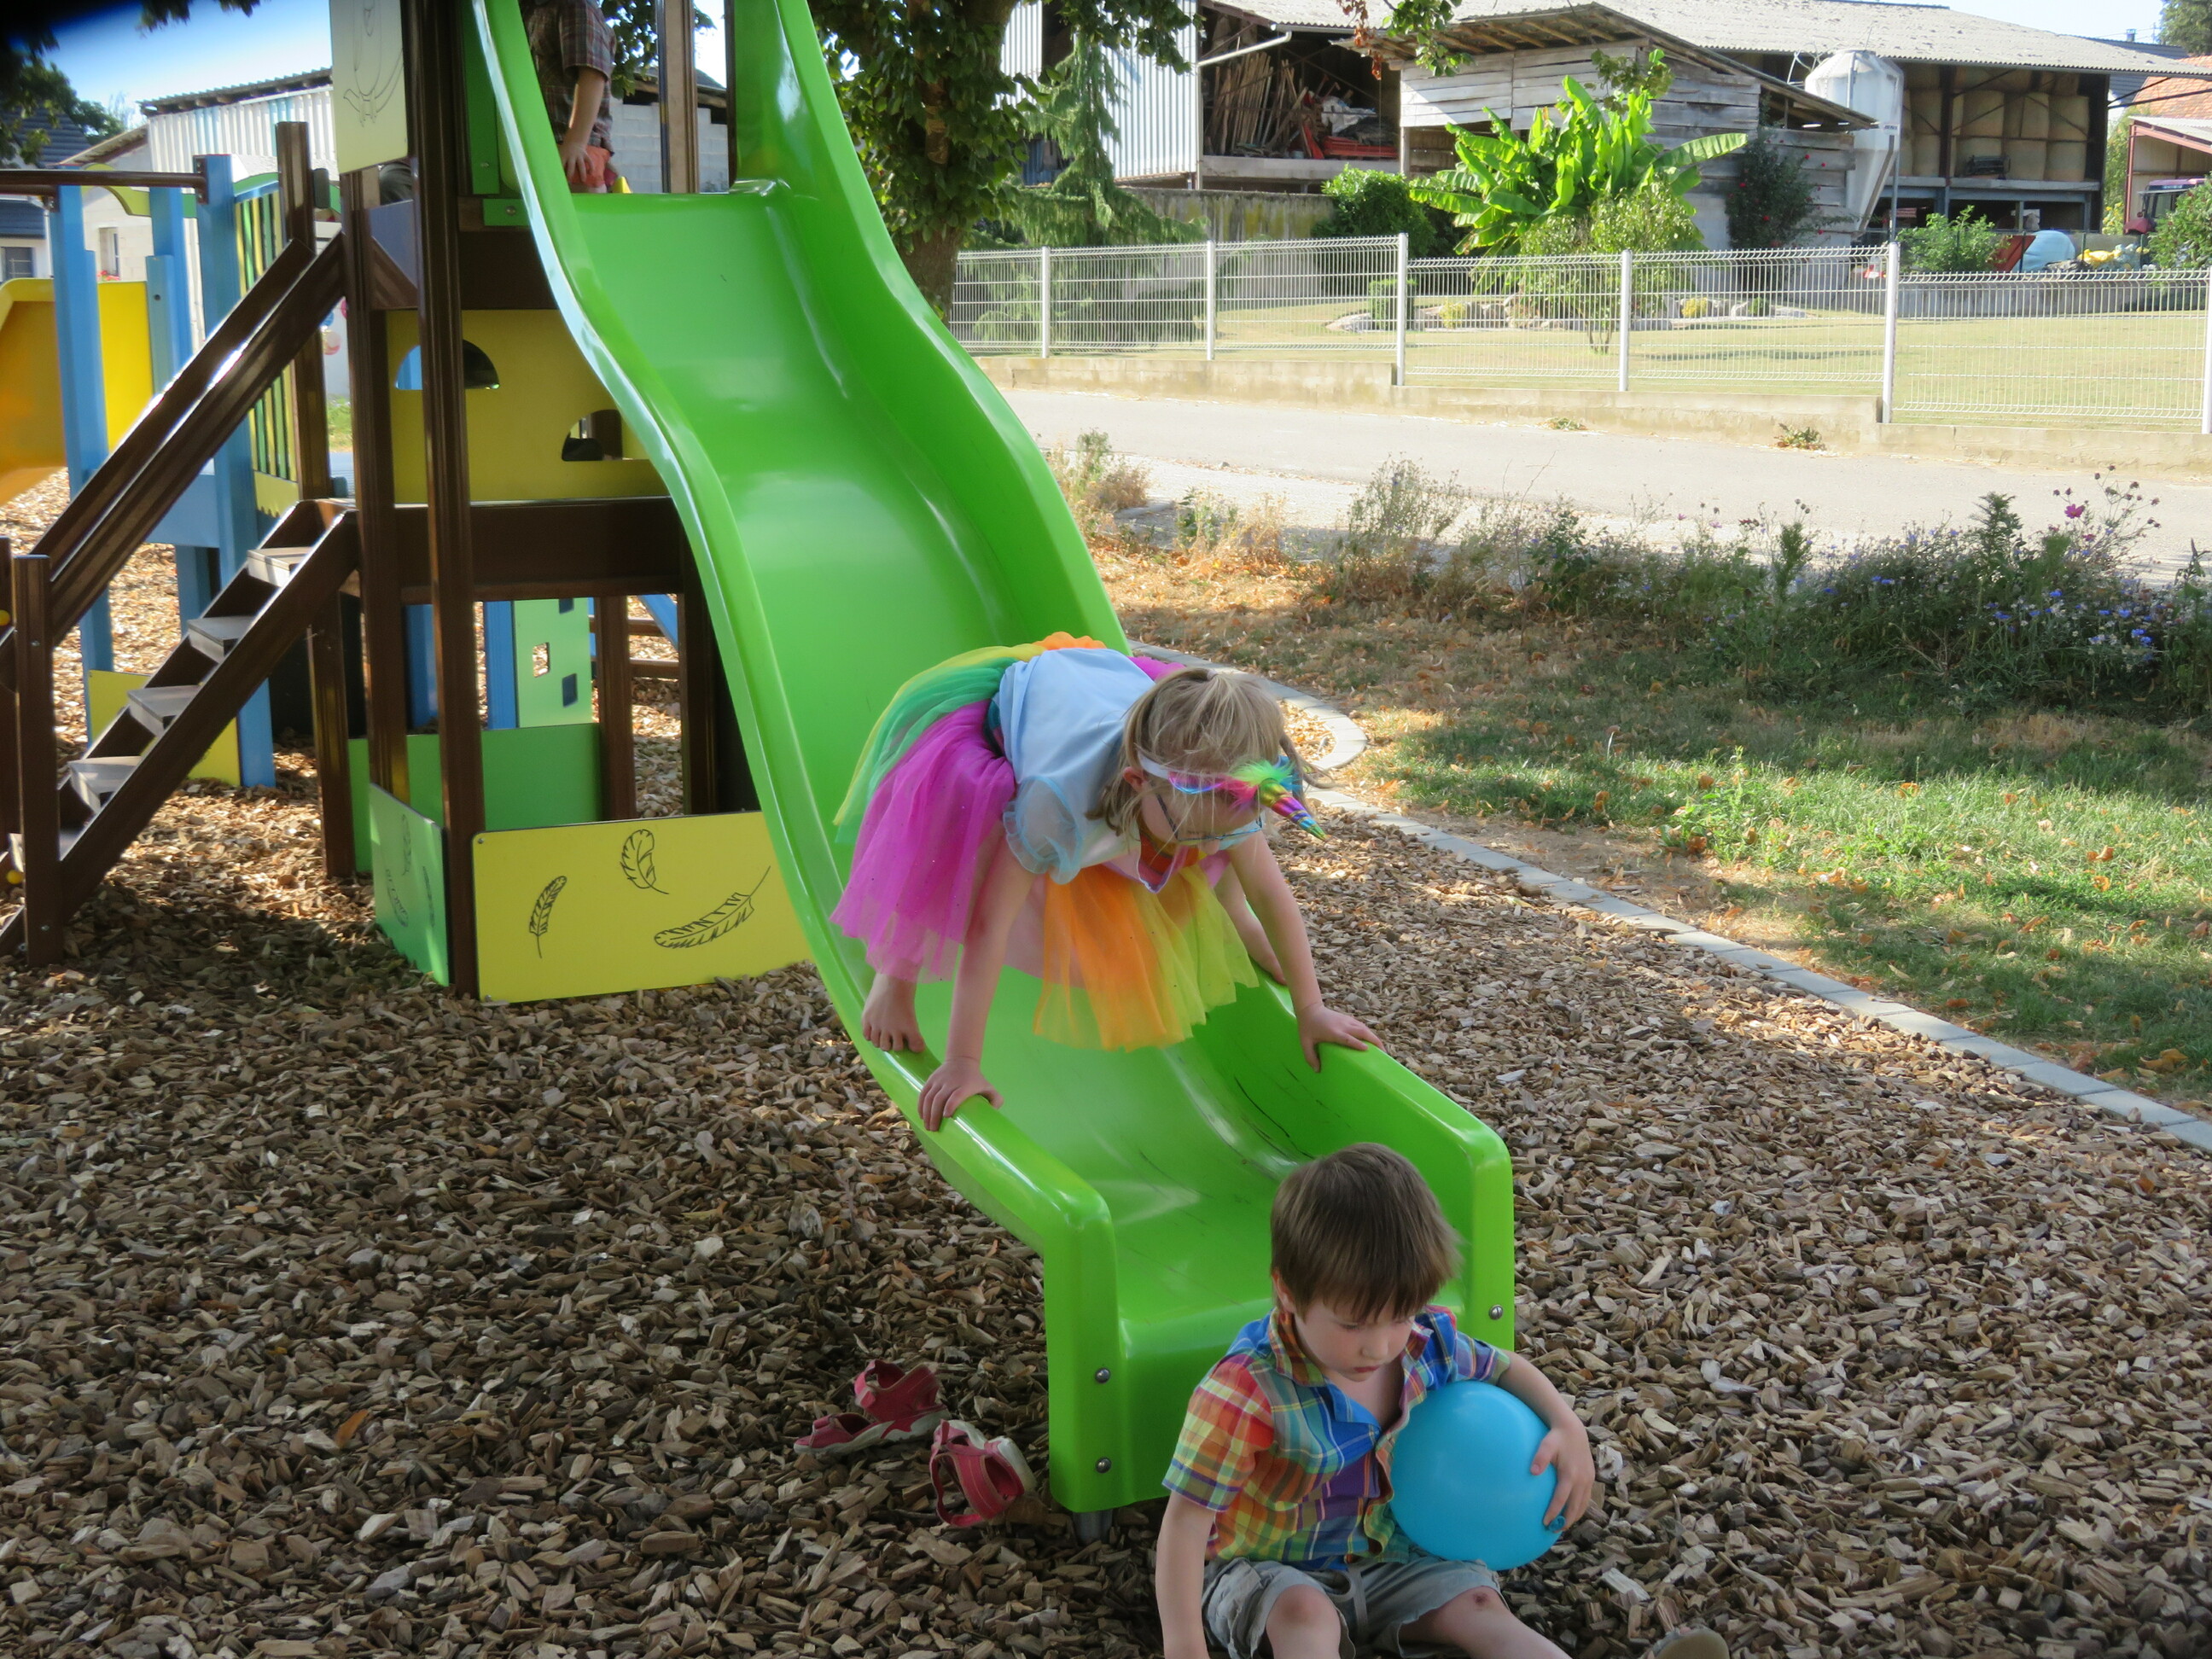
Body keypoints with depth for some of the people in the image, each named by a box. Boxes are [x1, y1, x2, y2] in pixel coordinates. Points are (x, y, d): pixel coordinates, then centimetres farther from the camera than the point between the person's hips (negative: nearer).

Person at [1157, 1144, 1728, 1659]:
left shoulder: (1425, 1346, -8)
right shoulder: (1247, 1391, -28)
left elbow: (1503, 1368, 15)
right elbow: (1186, 1521, -27)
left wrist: (1567, 1426, -4)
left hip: (1381, 1561, 5)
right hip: (1264, 1571, -4)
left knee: (1479, 1605, -17)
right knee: (1303, 1613, -37)